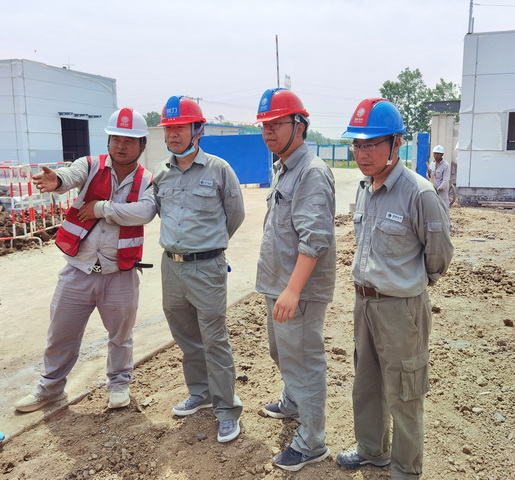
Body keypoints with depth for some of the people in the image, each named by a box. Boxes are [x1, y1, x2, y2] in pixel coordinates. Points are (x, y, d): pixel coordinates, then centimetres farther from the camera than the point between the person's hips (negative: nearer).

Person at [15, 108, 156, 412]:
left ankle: (119, 383, 40)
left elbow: (144, 212, -23)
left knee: (121, 335, 16)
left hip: (120, 275, -1)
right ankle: (51, 388, 37)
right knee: (61, 333, 14)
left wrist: (101, 208, -21)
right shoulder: (91, 166, -1)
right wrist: (56, 180, -48)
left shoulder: (147, 181, -1)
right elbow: (72, 175, -25)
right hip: (78, 270, 1)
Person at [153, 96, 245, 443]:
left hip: (207, 267, -6)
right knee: (186, 336, 17)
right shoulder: (161, 174, 7)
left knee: (214, 340, -2)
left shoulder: (218, 169, -7)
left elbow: (235, 216, 3)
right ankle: (200, 393, 37)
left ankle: (227, 409, 13)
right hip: (171, 265, 6)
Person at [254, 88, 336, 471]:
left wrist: (292, 290, -30)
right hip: (278, 285, 10)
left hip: (299, 290, -10)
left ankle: (312, 444, 16)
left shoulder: (312, 172, -18)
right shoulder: (283, 169, 13)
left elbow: (315, 238, -26)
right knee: (282, 352, 26)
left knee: (302, 361, 1)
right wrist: (278, 287, 19)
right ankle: (293, 403, 49)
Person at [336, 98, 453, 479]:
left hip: (401, 307, -7)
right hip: (364, 301, 8)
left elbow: (439, 254, -8)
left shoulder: (418, 193, -21)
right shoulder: (364, 189, 2)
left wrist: (415, 283, 7)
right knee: (366, 386, 23)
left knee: (402, 396, 10)